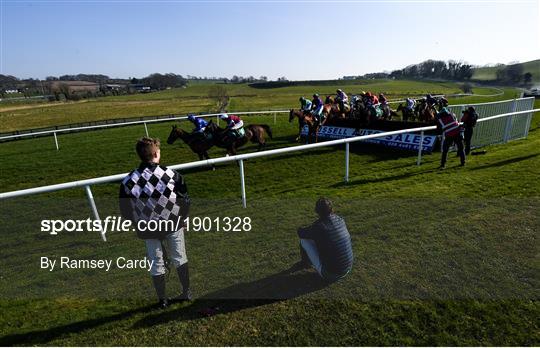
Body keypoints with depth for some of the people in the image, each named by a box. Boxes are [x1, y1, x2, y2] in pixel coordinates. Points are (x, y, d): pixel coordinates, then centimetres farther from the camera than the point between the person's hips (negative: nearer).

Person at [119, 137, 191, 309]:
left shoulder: (129, 181, -11)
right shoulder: (171, 174, -15)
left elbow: (125, 210, -2)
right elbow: (185, 199, -8)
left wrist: (138, 225, 13)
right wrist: (181, 219, 9)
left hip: (149, 229, 1)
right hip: (173, 224, 0)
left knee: (157, 264, 16)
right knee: (180, 258, 19)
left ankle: (162, 300, 31)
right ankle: (186, 292, 32)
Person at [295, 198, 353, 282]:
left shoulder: (318, 227, -21)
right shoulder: (341, 220, -4)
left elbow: (300, 233, 0)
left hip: (329, 274, -6)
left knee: (304, 239, 3)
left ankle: (305, 261, 33)